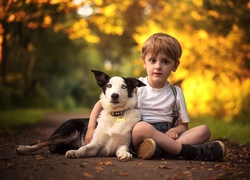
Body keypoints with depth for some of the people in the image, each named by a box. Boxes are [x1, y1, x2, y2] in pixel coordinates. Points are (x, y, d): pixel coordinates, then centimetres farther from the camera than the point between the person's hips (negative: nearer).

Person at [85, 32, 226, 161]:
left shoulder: (176, 92, 12)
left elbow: (184, 125, 14)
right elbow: (101, 104, 5)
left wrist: (174, 130, -11)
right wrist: (91, 128, -10)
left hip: (165, 135, 4)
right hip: (139, 137, -4)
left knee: (204, 130, -15)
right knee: (142, 127, -37)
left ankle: (161, 148, -38)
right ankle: (190, 151, -31)